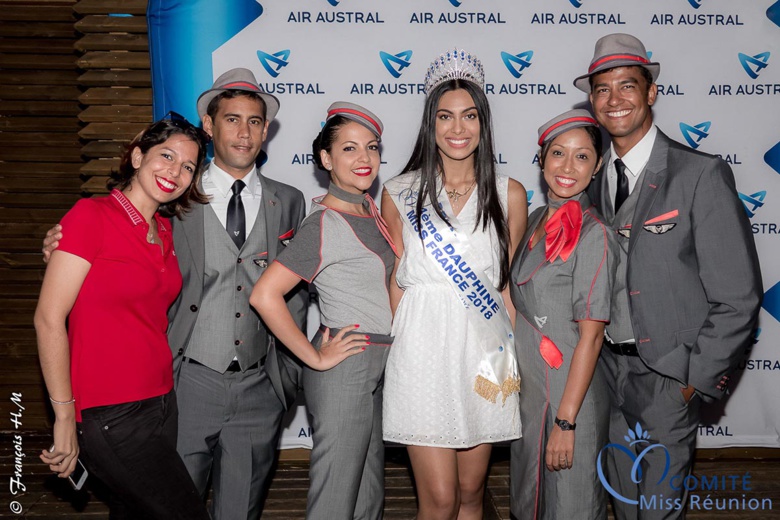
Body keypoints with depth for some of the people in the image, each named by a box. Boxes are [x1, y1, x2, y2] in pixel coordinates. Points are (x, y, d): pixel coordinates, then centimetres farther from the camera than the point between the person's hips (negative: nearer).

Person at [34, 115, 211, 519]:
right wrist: (65, 418, -13)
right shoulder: (91, 216, -12)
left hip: (161, 404, 7)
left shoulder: (165, 230, 10)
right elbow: (49, 320, -14)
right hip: (109, 415, -7)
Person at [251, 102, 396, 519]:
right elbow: (265, 295, -23)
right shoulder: (324, 225, -15)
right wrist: (315, 357, -16)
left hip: (377, 367, 8)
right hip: (344, 370, -8)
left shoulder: (369, 209, 9)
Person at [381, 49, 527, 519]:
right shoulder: (400, 194, 0)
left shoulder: (509, 195, 2)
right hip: (423, 357, -1)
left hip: (485, 356, 2)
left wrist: (514, 361, 4)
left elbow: (510, 286, 6)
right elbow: (395, 284, 5)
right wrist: (403, 349, 1)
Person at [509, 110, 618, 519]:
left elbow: (591, 335, -19)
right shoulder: (538, 219, 5)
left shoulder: (595, 235, -18)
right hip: (528, 387, 7)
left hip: (570, 394, -7)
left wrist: (566, 421, -19)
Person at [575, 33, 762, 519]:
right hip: (607, 366, 5)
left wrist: (698, 379, -11)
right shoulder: (596, 177, 3)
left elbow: (738, 296, -13)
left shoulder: (702, 174, -14)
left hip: (668, 376, -5)